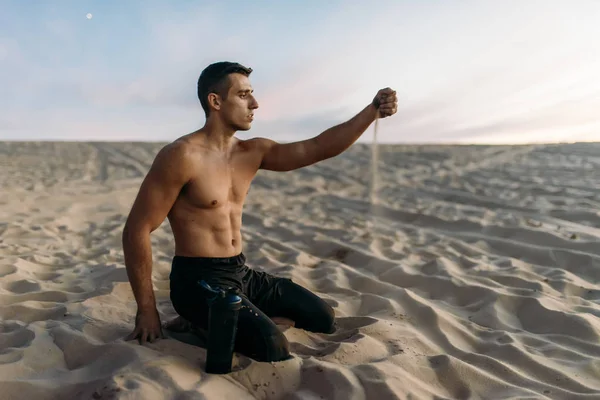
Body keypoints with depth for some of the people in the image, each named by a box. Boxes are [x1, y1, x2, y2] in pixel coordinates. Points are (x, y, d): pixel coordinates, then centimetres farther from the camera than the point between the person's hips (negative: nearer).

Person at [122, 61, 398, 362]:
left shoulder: (253, 152, 5)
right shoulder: (181, 156, -17)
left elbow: (318, 148, -1)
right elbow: (137, 230, -16)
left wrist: (372, 111, -12)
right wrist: (147, 311, -14)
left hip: (241, 273, 8)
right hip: (198, 279, -8)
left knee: (323, 319, 12)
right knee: (273, 348, -28)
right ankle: (199, 326, 0)